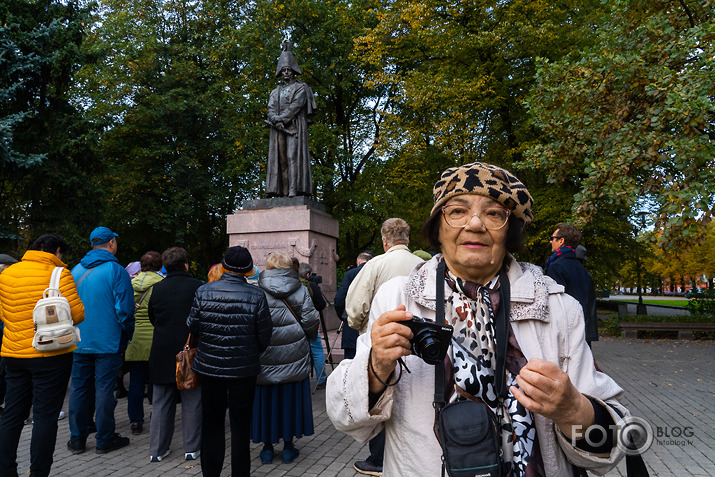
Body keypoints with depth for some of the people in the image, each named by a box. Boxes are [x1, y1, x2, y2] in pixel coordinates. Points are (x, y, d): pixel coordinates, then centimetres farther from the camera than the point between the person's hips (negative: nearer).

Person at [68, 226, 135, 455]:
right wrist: (127, 335, -1)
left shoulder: (75, 271, 7)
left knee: (79, 388, 12)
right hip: (107, 343, -5)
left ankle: (77, 439, 22)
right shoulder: (116, 271, -11)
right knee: (104, 389, 2)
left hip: (79, 342, 5)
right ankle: (105, 439, 12)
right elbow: (124, 309, -14)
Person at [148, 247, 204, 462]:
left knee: (161, 403, 13)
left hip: (162, 354, 3)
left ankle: (157, 449, 20)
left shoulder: (157, 289, 0)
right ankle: (192, 448, 15)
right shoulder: (198, 287, -11)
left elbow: (152, 318, 11)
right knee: (192, 402, 8)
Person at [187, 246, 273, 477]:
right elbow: (264, 336, -8)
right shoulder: (256, 296, -14)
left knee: (212, 422, 17)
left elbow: (192, 326, -2)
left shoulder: (203, 292, -10)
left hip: (210, 367, 2)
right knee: (241, 424, 12)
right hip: (244, 368, -1)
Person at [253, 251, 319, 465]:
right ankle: (288, 446, 20)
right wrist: (306, 338, 13)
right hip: (294, 358, 1)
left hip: (265, 358, 0)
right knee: (290, 398, 11)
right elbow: (311, 321, -5)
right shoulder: (300, 291, -3)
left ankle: (267, 447, 20)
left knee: (266, 398, 11)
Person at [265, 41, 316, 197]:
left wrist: (281, 119, -12)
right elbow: (270, 109, 9)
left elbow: (295, 106, -5)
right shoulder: (275, 92, 24)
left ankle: (294, 189, -23)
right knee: (279, 157, -5)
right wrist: (276, 121, -12)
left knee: (293, 155, -15)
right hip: (278, 129, 5)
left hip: (295, 126, -4)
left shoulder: (300, 88, 10)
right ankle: (281, 191, -9)